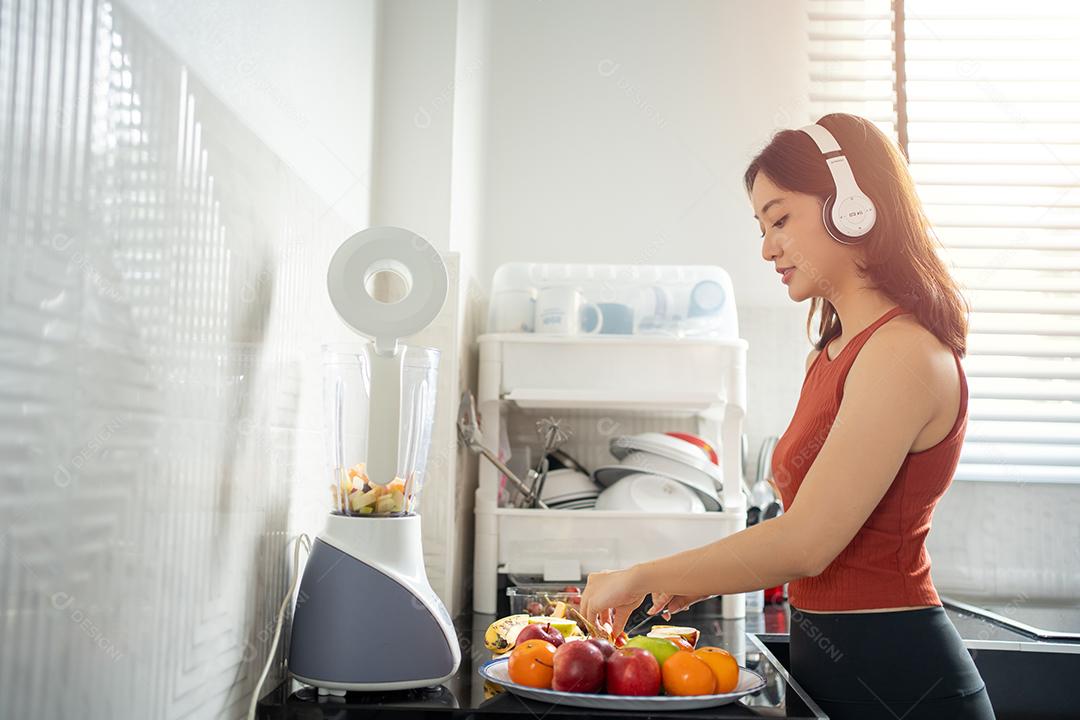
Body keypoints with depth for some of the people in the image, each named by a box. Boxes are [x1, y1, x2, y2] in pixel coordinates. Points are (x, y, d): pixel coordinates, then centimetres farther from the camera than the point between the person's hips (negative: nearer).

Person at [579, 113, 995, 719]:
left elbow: (804, 543, -24)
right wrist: (699, 581, 4)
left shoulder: (905, 353, -18)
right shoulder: (831, 355, 10)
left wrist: (643, 577, -17)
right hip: (829, 659, 8)